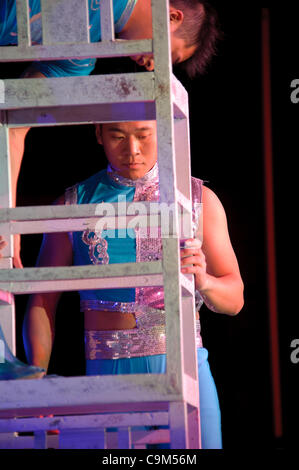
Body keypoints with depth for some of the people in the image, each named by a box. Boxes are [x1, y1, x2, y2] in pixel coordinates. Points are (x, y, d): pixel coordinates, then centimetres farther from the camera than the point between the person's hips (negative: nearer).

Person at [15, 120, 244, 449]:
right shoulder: (74, 204, 9)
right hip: (107, 372, 0)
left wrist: (202, 280, -13)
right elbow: (42, 301, 9)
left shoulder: (198, 199, 9)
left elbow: (234, 299, 10)